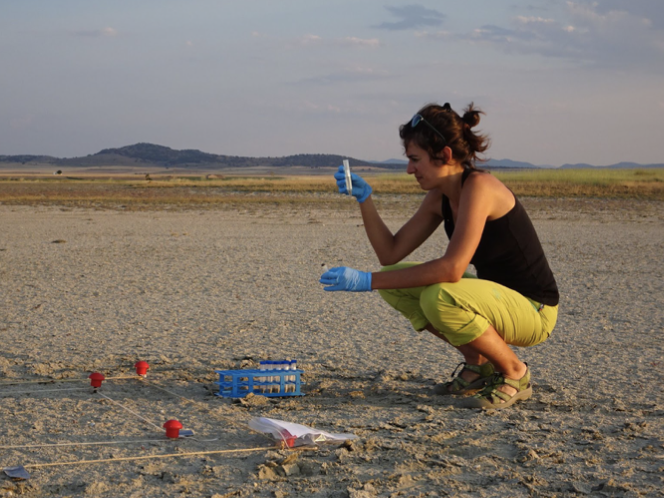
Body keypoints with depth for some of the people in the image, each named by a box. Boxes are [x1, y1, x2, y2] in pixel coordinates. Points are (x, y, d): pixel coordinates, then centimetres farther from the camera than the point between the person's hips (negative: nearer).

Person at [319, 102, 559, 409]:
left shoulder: (479, 187, -23)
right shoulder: (439, 198, 3)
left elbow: (452, 268, -34)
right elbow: (390, 254, 5)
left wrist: (368, 280, -34)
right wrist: (364, 198, -6)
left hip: (533, 310, -9)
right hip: (496, 298, 9)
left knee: (439, 297, -34)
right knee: (394, 284, 1)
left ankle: (515, 375, -9)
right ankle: (478, 364, 11)